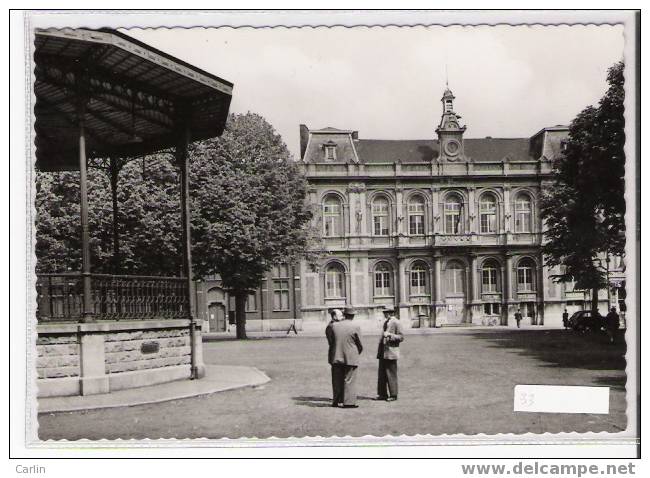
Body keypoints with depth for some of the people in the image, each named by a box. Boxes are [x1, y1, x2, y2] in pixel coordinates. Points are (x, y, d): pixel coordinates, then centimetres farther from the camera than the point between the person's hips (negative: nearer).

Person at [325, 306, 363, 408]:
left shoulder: (334, 325, 1)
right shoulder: (355, 327, -8)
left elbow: (330, 340, 7)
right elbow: (360, 344, -2)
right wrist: (357, 353, 15)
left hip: (336, 358, 4)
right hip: (350, 358, -4)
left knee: (337, 381, 12)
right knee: (349, 380, 1)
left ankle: (336, 401, 17)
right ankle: (349, 402, -1)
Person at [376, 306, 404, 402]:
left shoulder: (396, 322, -8)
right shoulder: (386, 322, 18)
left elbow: (401, 337, -10)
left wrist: (390, 335, -22)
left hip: (391, 352, -8)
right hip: (383, 352, 8)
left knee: (391, 374, -3)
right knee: (382, 374, 8)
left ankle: (393, 395, 3)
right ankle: (383, 394, 14)